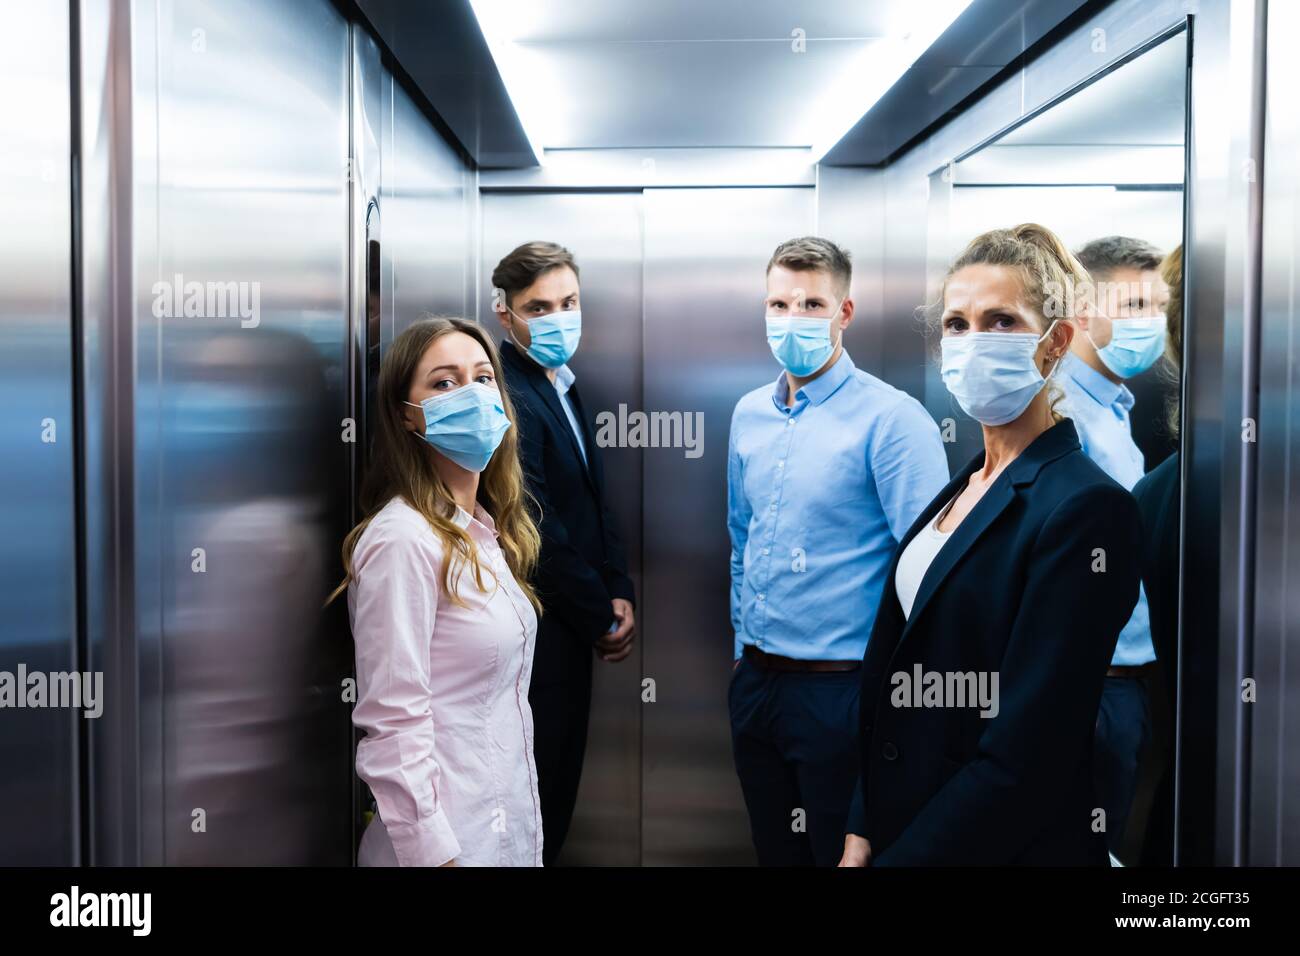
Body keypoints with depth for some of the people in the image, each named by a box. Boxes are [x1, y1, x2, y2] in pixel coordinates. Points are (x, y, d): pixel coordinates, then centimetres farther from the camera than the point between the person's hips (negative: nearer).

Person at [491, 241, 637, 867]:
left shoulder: (562, 387, 11)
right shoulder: (509, 398, -19)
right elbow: (536, 531, -21)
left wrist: (618, 594, 3)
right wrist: (601, 619, -10)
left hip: (570, 629, 9)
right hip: (539, 633, -9)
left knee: (558, 791, 18)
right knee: (536, 793, 4)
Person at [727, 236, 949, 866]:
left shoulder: (891, 418, -14)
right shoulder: (749, 414, 7)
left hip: (839, 690, -6)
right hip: (754, 683, 6)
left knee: (842, 852, 9)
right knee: (775, 851, 20)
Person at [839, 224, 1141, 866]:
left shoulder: (1085, 507, -19)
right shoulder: (964, 486, 5)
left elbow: (1023, 759, -22)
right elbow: (894, 681, 6)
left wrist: (892, 859, -16)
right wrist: (860, 836, 0)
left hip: (1007, 847, -7)